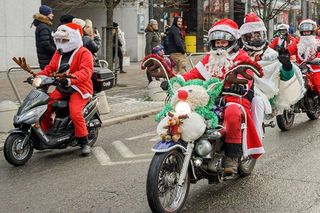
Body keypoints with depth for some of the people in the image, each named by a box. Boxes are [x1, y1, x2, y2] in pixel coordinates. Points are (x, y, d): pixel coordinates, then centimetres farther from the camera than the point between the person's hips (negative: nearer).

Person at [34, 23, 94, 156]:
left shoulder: (84, 53, -8)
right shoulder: (58, 53, 17)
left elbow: (85, 72, -23)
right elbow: (50, 68, 13)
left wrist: (70, 79, -39)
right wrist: (38, 76, -7)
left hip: (79, 88, -7)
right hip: (62, 89, 7)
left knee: (75, 112, -28)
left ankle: (84, 142, -12)